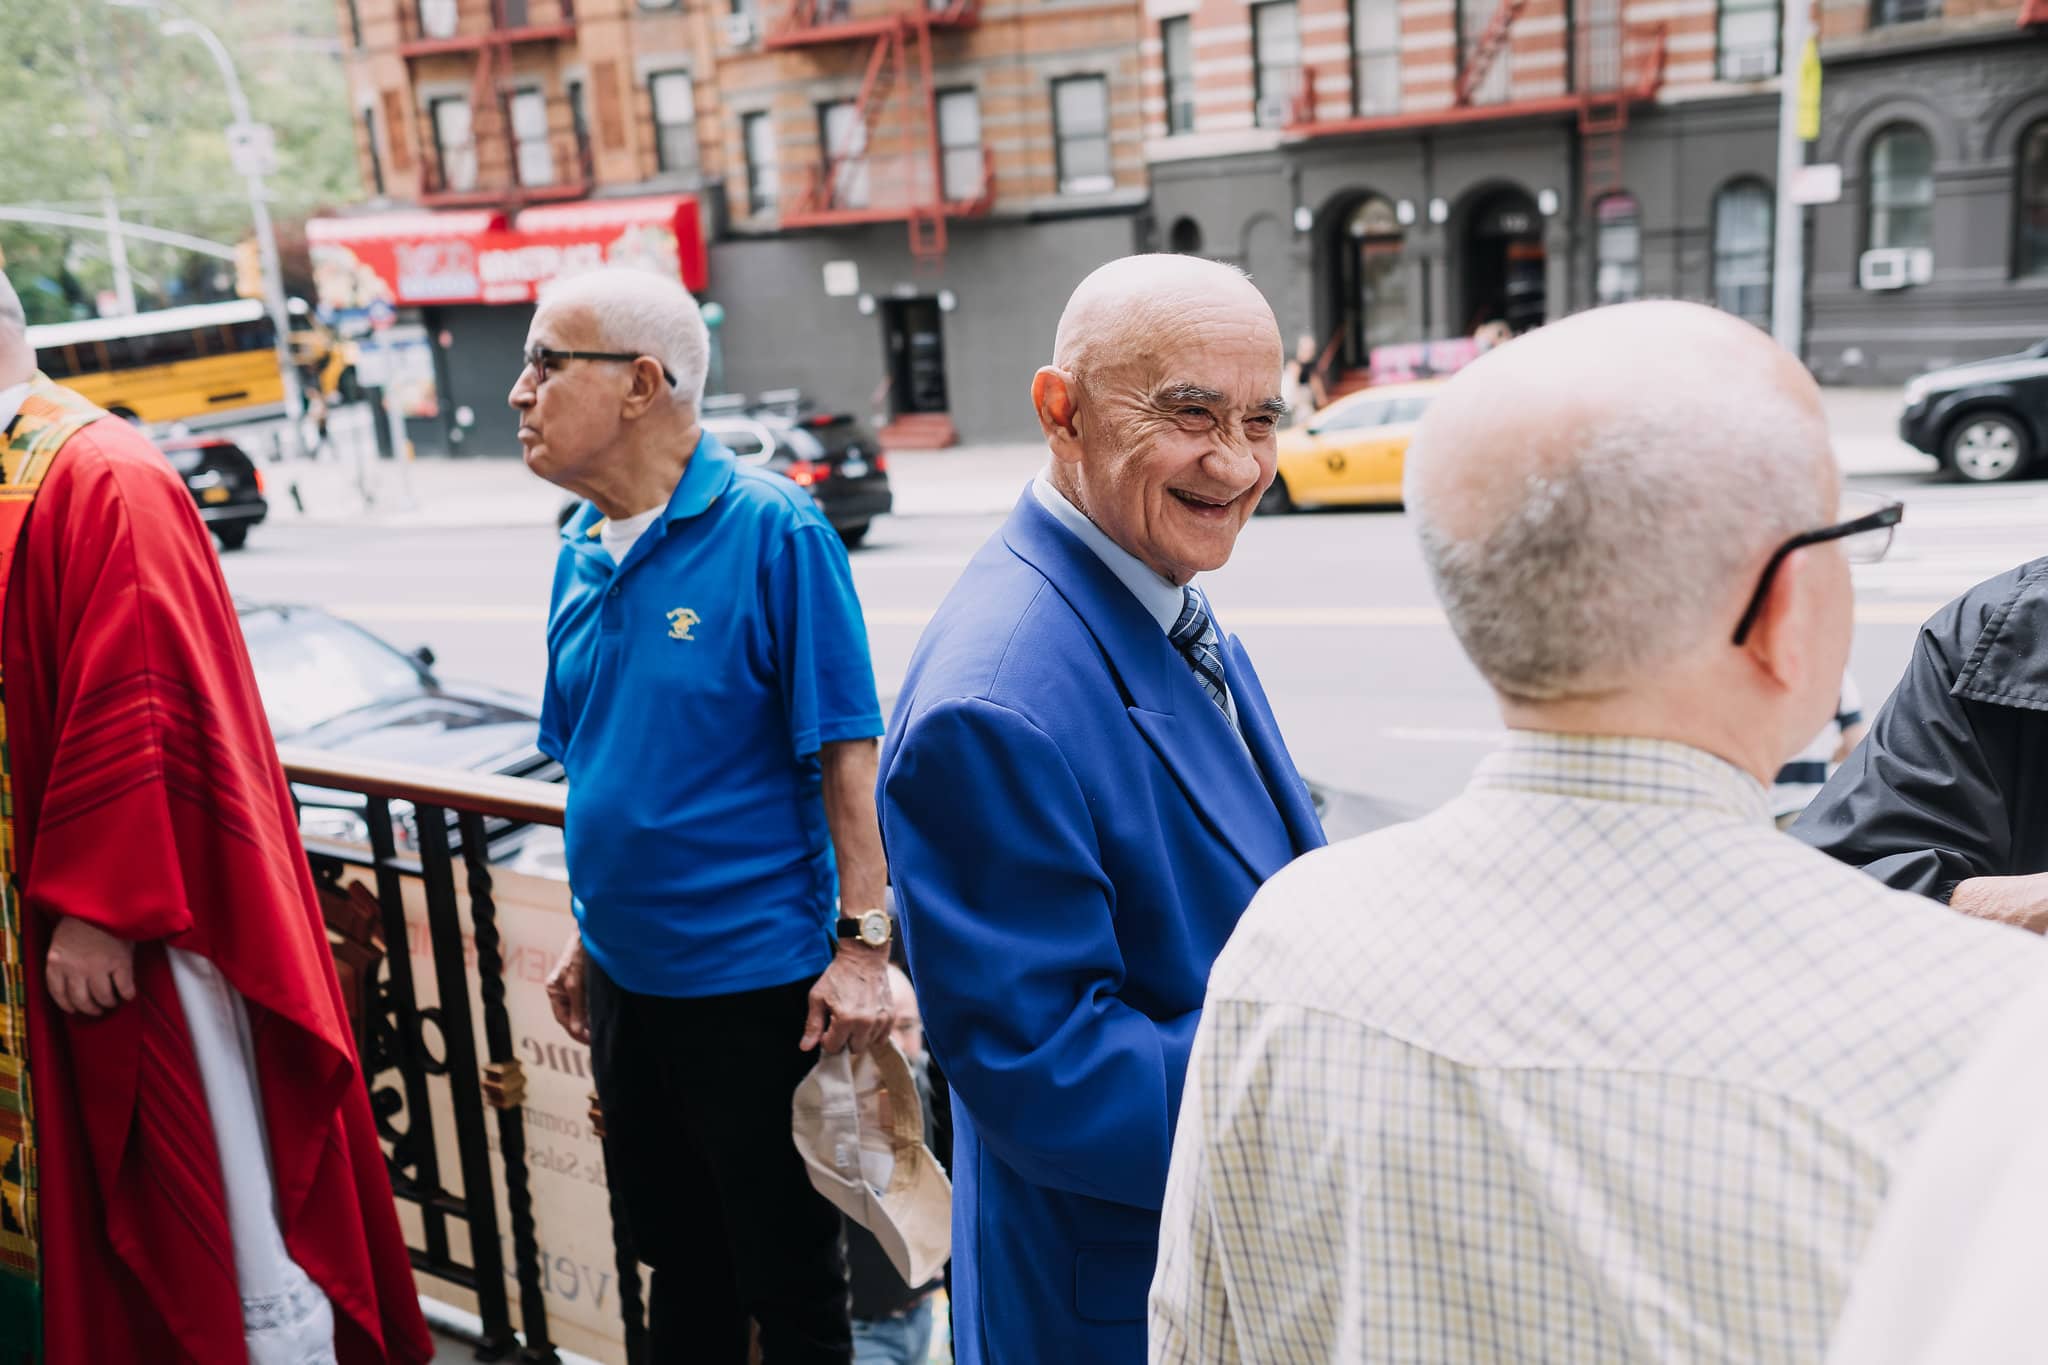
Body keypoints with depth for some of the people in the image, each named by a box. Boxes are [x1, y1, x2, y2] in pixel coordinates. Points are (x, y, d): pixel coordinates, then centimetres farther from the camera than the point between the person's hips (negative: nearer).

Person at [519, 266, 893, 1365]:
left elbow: (845, 748, -15)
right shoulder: (581, 549, 5)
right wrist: (587, 933, 15)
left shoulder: (771, 528, -15)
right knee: (678, 1262, 22)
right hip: (625, 975, 6)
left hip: (756, 977, -6)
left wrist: (862, 942, -18)